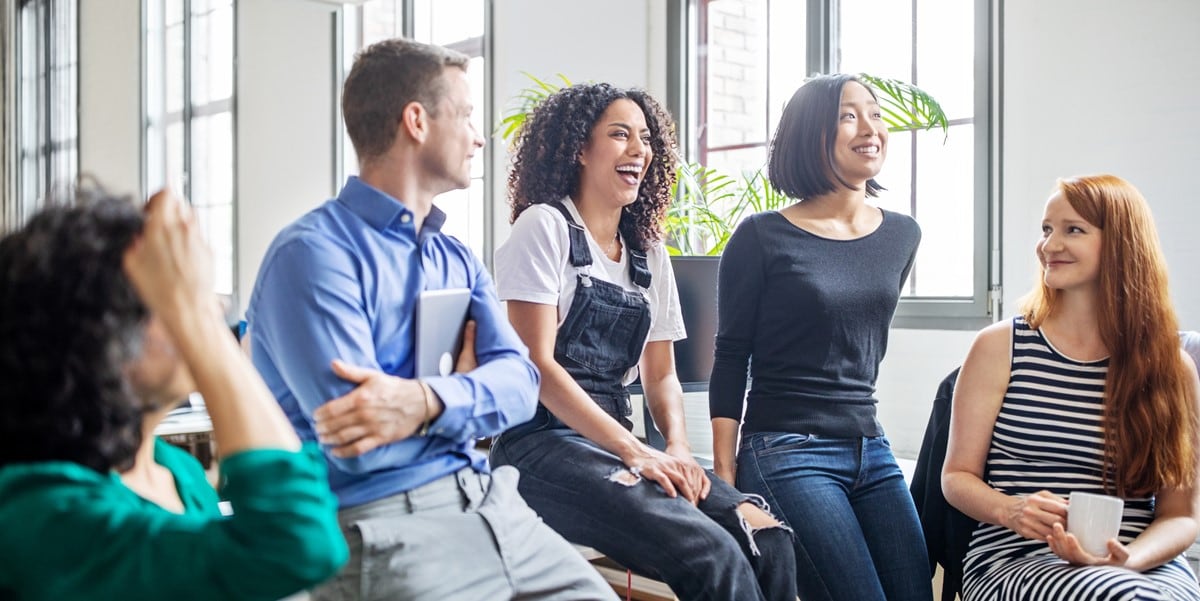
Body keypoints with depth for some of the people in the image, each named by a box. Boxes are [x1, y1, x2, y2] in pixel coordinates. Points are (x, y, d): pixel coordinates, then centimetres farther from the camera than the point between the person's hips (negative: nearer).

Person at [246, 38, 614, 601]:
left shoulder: (457, 259, 14)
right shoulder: (314, 252, -10)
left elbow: (519, 380, -1)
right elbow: (357, 437, -20)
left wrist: (428, 401, -21)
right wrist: (468, 383, -6)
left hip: (489, 503, 7)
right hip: (379, 524, -6)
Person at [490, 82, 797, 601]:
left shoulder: (649, 252, 16)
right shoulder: (545, 226, -3)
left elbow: (660, 374, 16)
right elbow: (536, 363, -11)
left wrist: (678, 445, -6)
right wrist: (634, 452, -18)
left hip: (616, 442, 6)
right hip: (544, 442, -6)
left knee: (765, 536, -18)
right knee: (713, 554, -27)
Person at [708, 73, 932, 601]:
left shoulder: (902, 235, 10)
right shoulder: (762, 237, -6)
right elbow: (730, 359, -5)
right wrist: (725, 478, -9)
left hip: (871, 451, 6)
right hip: (787, 454, -6)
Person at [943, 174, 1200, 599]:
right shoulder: (1000, 347, 4)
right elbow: (958, 475, 7)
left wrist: (1129, 559, -14)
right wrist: (1010, 510, -15)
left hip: (1142, 564, 3)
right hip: (1013, 560, -3)